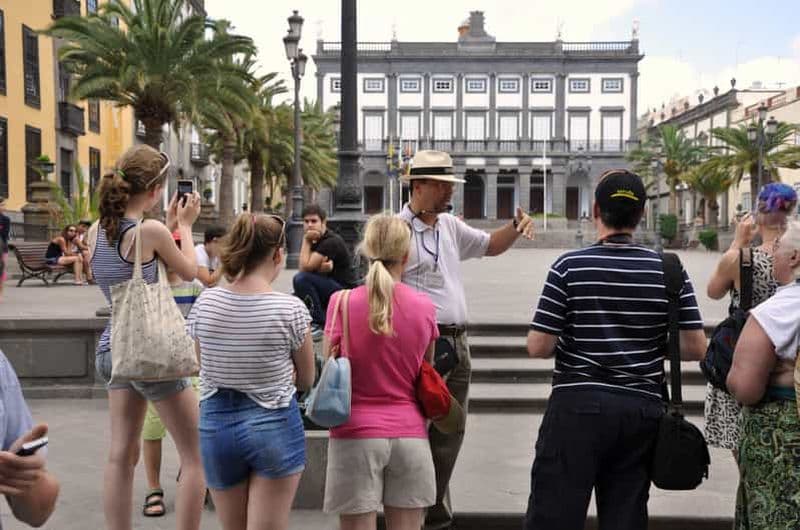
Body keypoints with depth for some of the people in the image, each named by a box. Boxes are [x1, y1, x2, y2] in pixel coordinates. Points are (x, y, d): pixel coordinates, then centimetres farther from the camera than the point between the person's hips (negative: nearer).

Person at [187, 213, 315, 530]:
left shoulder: (205, 303, -6)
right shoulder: (291, 309, -14)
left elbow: (203, 367, 9)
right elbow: (305, 380, -1)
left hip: (215, 424, 4)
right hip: (274, 425, -4)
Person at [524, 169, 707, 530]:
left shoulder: (569, 267, -9)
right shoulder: (668, 270, -1)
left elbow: (538, 347, -10)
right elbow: (695, 348, 0)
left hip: (577, 406, -3)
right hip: (642, 410, 3)